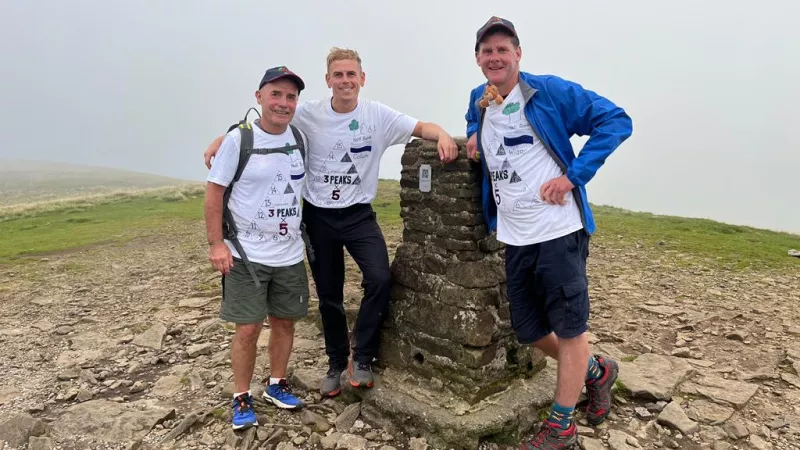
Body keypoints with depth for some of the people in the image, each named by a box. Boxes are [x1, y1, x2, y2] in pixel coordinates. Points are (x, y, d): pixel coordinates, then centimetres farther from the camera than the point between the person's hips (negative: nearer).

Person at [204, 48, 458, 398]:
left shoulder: (378, 115, -5)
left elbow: (421, 127, -4)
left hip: (359, 215, 0)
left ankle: (362, 358, 3)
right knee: (328, 296, 10)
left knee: (380, 279, -20)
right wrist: (221, 140, -9)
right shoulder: (308, 114, -5)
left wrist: (443, 135, -26)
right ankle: (336, 363, 33)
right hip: (318, 217, 1)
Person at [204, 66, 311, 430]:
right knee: (248, 329, 1)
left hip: (290, 255, 5)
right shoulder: (238, 139, -10)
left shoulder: (300, 139, 4)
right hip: (246, 255, -4)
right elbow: (214, 191, -8)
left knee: (285, 321, 14)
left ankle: (276, 384, 34)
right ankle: (241, 398, 22)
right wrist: (216, 244, -13)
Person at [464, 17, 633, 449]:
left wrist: (571, 176, -15)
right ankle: (596, 371, 42)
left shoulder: (549, 90, -7)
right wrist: (474, 135, 10)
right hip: (513, 239, 7)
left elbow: (616, 121, -6)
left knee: (569, 331, 5)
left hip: (557, 232, -6)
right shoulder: (478, 100, 11)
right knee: (530, 331, 15)